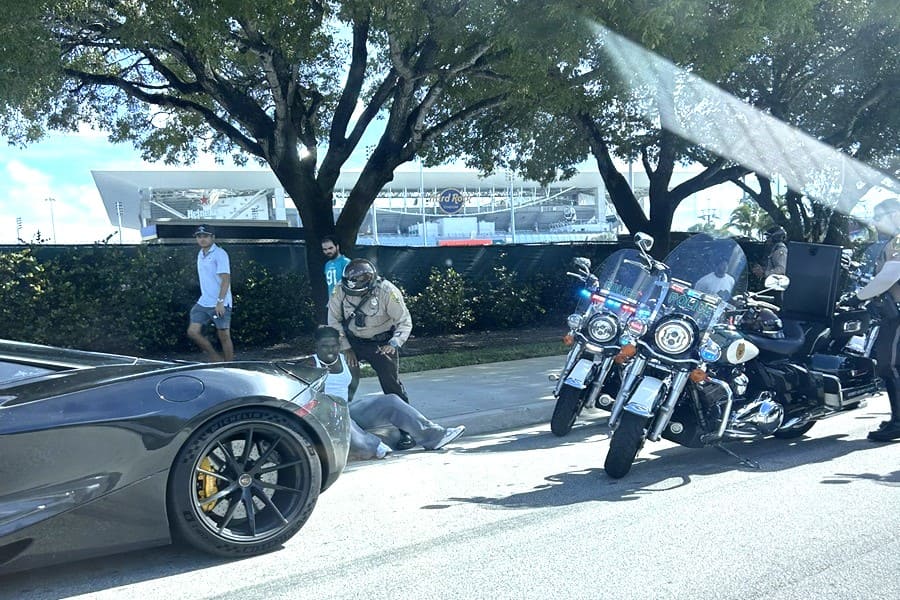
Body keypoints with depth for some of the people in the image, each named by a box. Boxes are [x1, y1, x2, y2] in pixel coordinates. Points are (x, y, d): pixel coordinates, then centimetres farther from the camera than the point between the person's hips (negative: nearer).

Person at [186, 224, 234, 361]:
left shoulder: (220, 254, -10)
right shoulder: (200, 255, 15)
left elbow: (225, 279, -17)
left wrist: (220, 301, -24)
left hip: (220, 304, -8)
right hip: (203, 303, 8)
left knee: (224, 336, -1)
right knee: (192, 331, 0)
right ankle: (215, 357, 15)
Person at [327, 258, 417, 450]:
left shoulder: (387, 291, -27)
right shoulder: (341, 290, -19)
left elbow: (405, 322, -17)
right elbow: (334, 320, -6)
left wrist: (394, 344, -32)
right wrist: (345, 348, -10)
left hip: (381, 343, -3)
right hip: (352, 340, 3)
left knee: (392, 385, -10)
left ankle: (407, 430, -3)